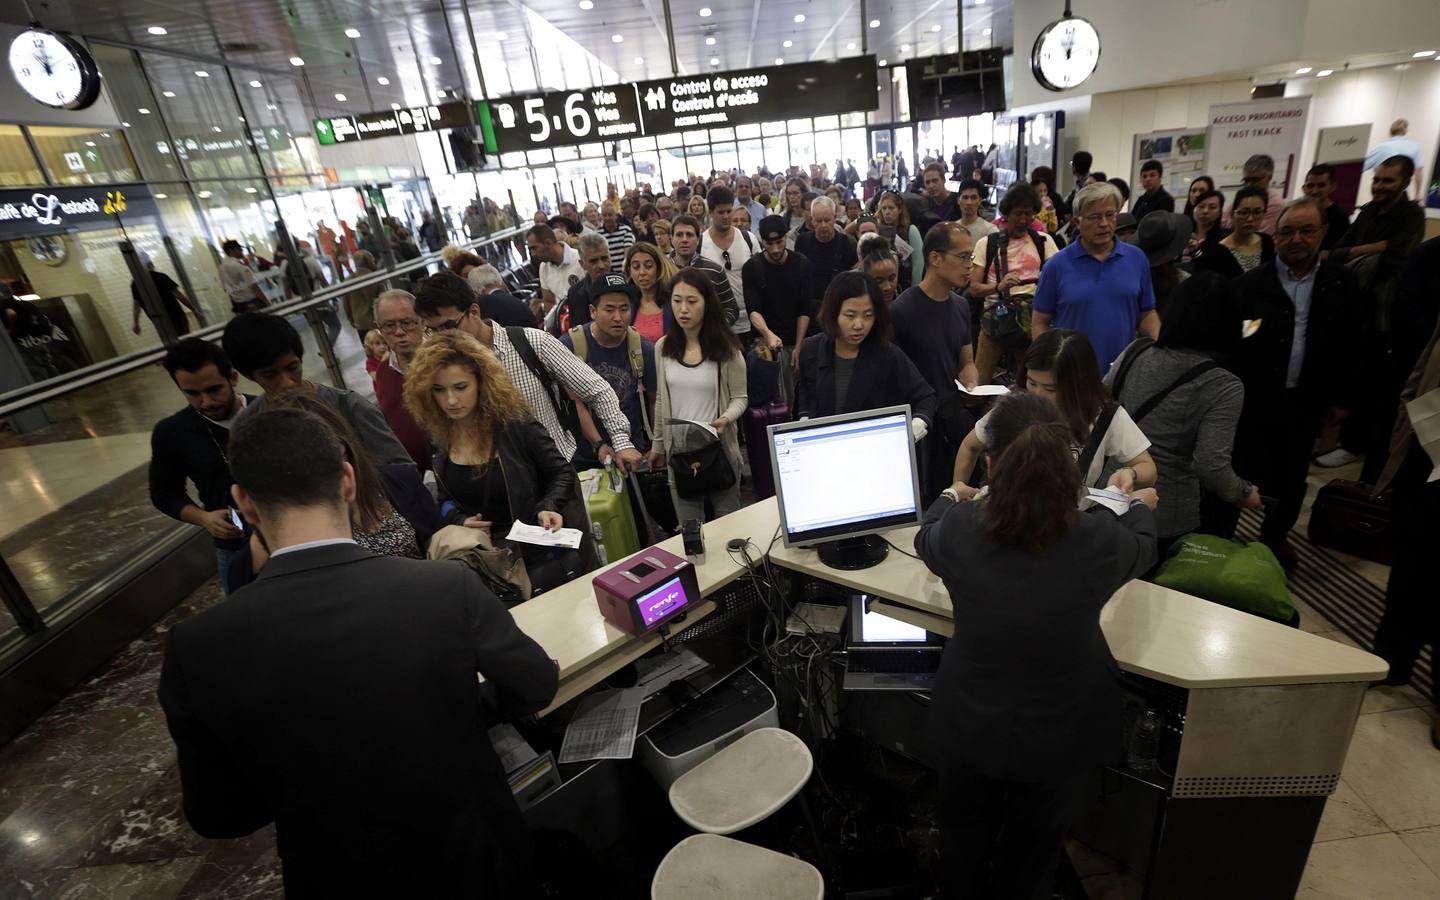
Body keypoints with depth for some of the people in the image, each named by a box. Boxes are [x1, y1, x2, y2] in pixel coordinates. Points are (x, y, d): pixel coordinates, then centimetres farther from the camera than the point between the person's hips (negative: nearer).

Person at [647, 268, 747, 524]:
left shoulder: (726, 347, -8)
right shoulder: (663, 348, 2)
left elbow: (739, 397, -1)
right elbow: (661, 400, 11)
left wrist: (726, 419, -22)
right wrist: (658, 445, 16)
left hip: (720, 449, -2)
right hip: (678, 451, 3)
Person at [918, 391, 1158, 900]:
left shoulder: (957, 531, -25)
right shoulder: (1100, 538, -26)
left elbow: (924, 540, 2)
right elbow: (1142, 548, 1)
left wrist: (948, 500, 24)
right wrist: (1141, 507, 25)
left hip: (968, 725, 1)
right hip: (1062, 734, 0)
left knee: (965, 839, 31)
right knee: (1031, 855, 30)